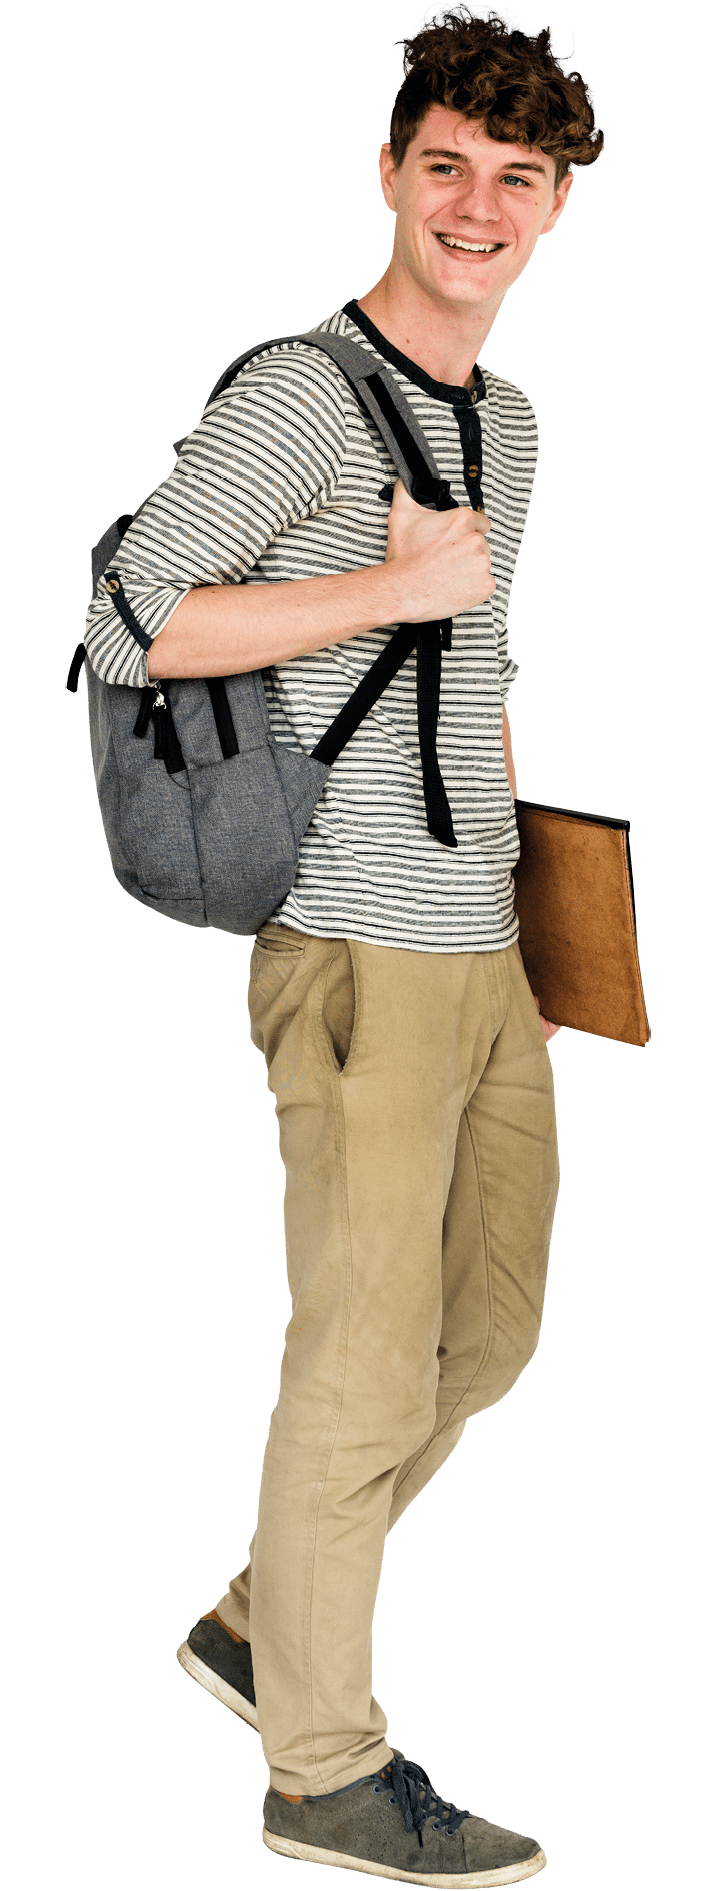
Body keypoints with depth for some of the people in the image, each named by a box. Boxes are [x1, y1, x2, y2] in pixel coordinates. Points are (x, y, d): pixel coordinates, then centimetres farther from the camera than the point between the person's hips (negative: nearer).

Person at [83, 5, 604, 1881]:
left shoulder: (510, 421, 16)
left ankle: (263, 1621, 31)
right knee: (369, 1364, -2)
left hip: (486, 952, 9)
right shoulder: (298, 395, -11)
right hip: (364, 955, -9)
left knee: (489, 1331, 16)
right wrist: (388, 587, -19)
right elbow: (124, 628, -18)